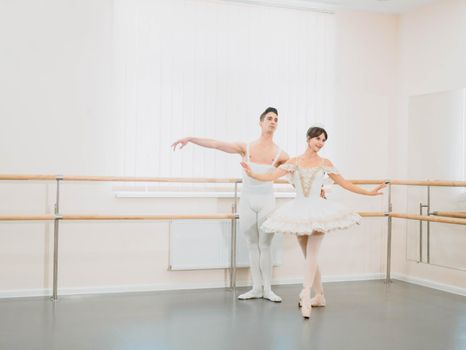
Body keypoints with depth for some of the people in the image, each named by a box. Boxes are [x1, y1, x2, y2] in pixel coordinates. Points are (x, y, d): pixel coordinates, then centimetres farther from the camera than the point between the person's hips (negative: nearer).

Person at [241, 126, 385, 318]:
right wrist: (253, 174, -20)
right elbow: (272, 176, -4)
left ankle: (305, 296, -21)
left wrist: (368, 192, 7)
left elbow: (344, 183, 10)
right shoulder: (294, 162, 5)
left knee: (311, 254, -14)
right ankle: (319, 296, 22)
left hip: (318, 210, -2)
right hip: (299, 211, 2)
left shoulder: (324, 163, 5)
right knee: (309, 257, 10)